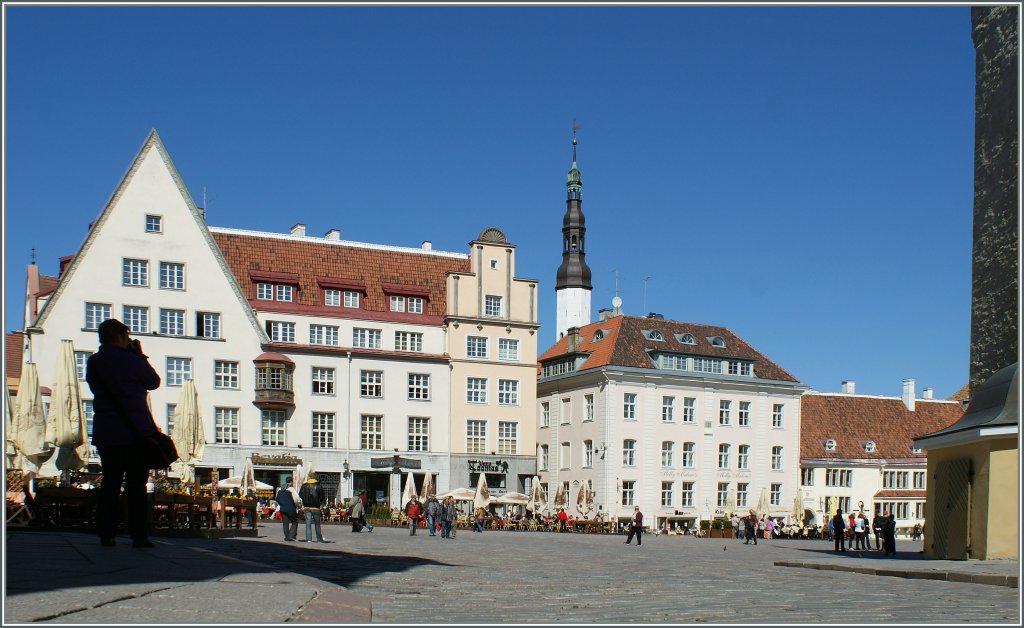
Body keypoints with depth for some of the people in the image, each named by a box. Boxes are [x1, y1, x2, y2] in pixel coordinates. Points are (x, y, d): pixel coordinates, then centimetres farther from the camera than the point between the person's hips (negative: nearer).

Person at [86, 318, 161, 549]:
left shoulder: (93, 363, 5)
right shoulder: (130, 360, -11)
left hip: (105, 433, 5)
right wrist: (140, 355, 9)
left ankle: (106, 535, 8)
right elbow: (154, 382, 1)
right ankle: (139, 536, 0)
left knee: (110, 483, 10)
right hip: (135, 432, -5)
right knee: (136, 485, 0)